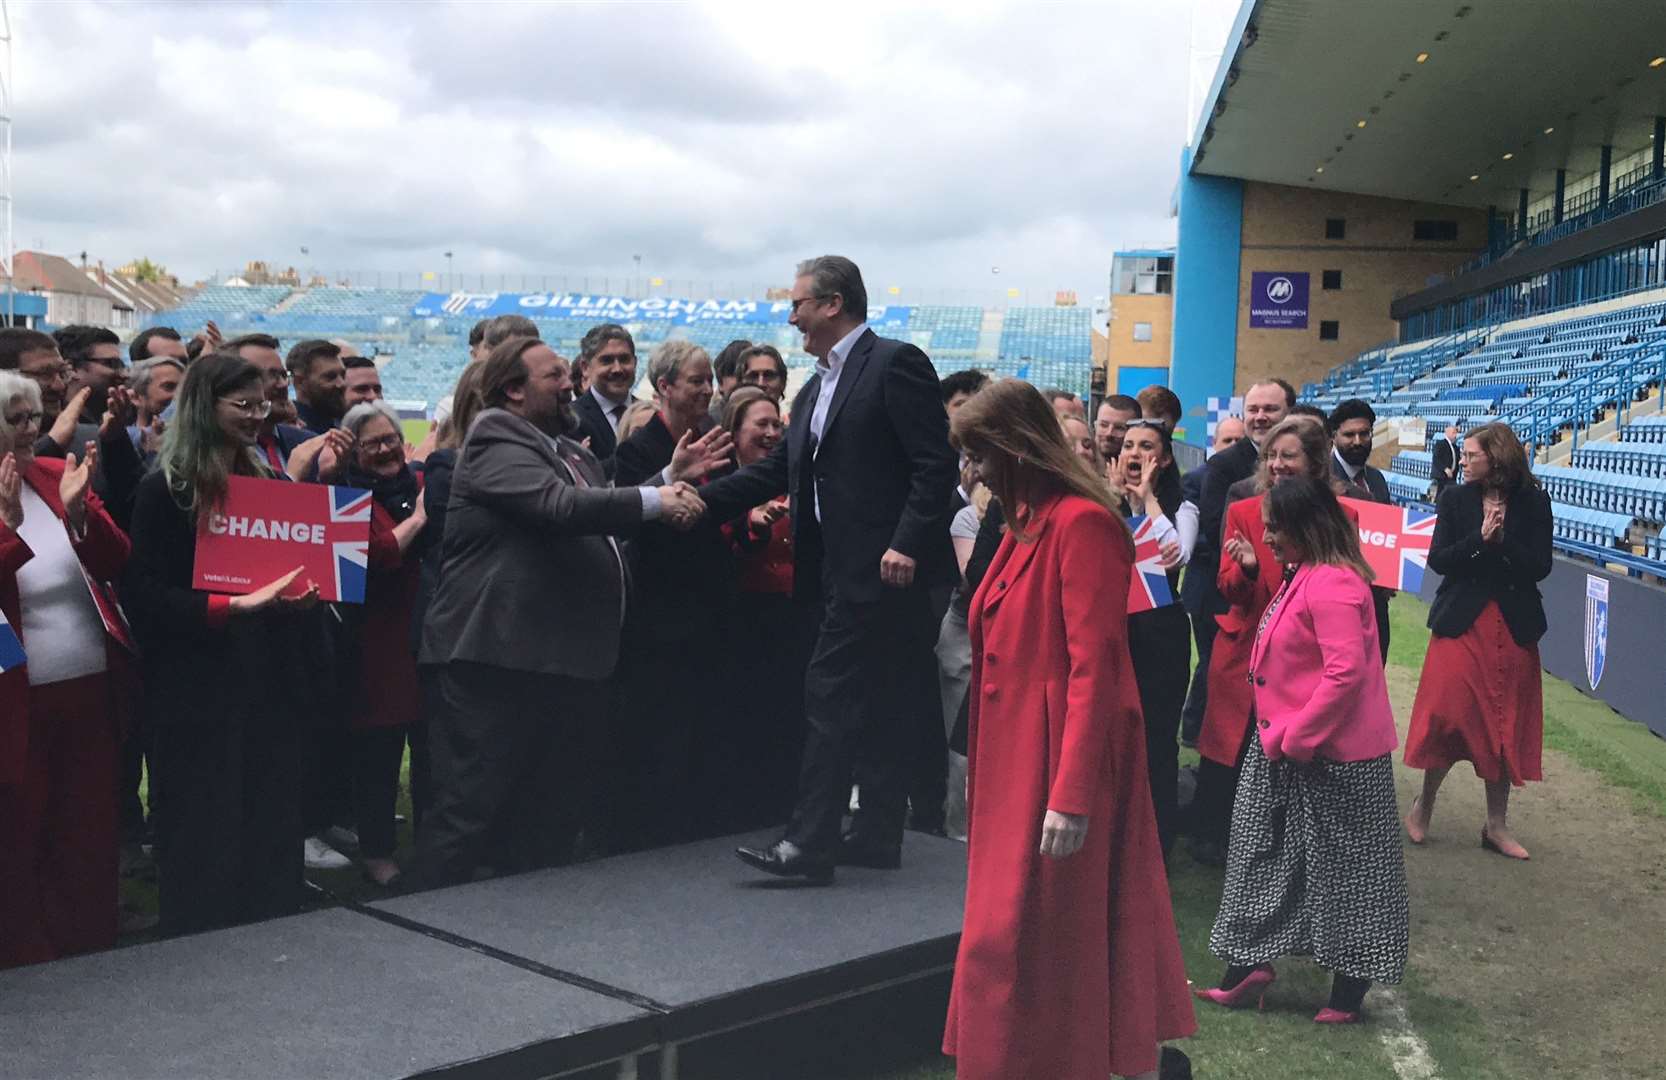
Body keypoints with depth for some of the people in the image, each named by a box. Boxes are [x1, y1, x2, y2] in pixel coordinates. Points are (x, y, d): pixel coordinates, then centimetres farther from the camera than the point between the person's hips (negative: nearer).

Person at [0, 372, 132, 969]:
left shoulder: (59, 476, 5)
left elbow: (118, 565, -1)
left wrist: (80, 510, -16)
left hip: (91, 690, 4)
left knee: (91, 836, 15)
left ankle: (95, 957, 30)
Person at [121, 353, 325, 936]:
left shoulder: (264, 480, 13)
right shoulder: (165, 490, -7)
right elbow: (143, 595, -14)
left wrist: (306, 592, -2)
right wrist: (234, 605, -25)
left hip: (269, 680, 6)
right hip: (199, 689, -6)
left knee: (272, 822, 9)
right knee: (205, 834, 1)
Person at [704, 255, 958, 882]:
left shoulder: (895, 364, -8)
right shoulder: (816, 389, 20)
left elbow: (935, 464, -15)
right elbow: (776, 471, 18)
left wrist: (907, 544, -21)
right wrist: (700, 499, 9)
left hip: (883, 567, -9)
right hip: (842, 569, 9)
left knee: (832, 696, -10)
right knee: (876, 705, 12)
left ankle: (810, 842, -7)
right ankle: (877, 836, 19)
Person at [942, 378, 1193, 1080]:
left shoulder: (1081, 523, -15)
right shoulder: (1030, 522, 13)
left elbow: (1094, 666, -20)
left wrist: (1072, 795, -22)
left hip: (1059, 760, -9)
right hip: (1018, 755, 9)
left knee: (1035, 937, -3)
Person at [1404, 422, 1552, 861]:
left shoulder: (1533, 503, 0)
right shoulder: (1455, 499, 1)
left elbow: (1540, 567, -6)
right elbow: (1438, 560, -6)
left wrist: (1503, 540, -18)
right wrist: (1480, 539, -18)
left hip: (1514, 627, 1)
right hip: (1462, 622, -1)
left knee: (1505, 726, 7)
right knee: (1448, 715, -4)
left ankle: (1496, 825, 18)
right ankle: (1424, 804, 17)